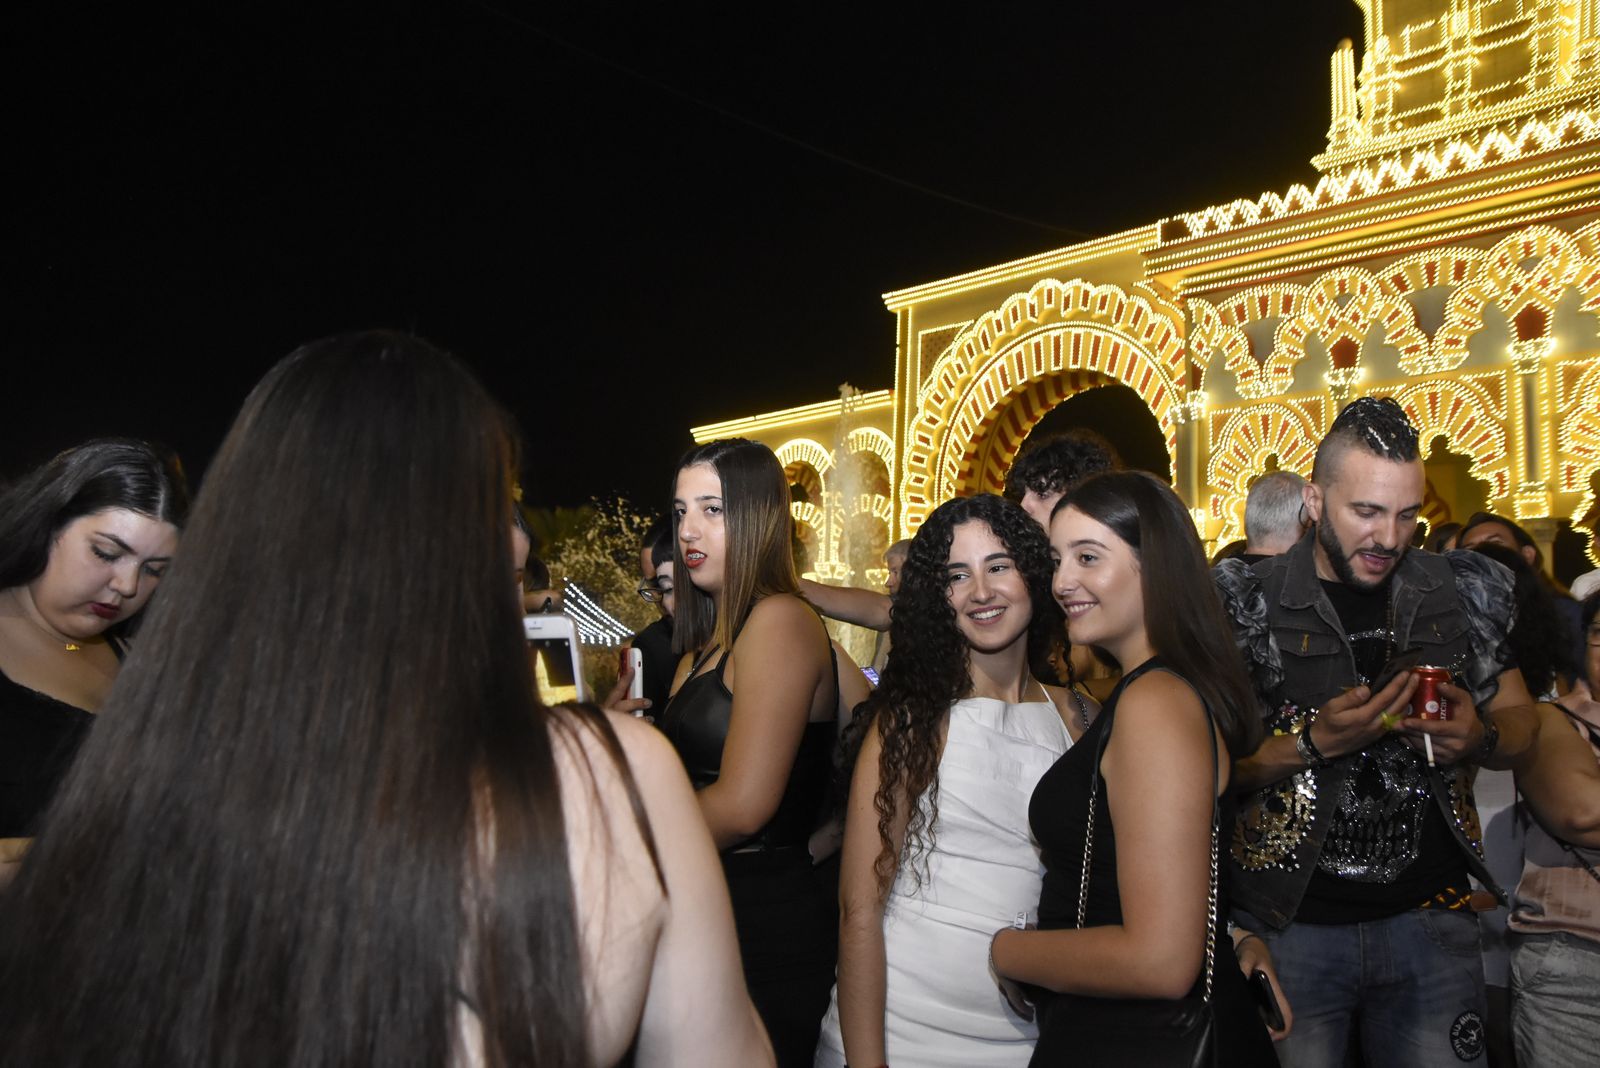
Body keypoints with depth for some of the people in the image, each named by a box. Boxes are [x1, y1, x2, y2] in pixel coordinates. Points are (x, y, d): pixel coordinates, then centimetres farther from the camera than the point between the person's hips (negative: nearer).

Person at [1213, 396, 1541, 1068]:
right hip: (1289, 925, -2)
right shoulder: (1248, 603, -7)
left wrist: (1480, 738, -10)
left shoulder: (1460, 591, 3)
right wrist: (1314, 743, -23)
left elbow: (1520, 723, 13)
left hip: (1431, 916, 3)